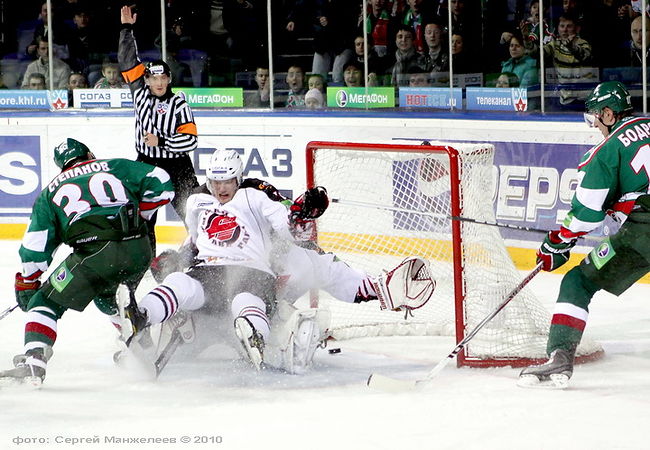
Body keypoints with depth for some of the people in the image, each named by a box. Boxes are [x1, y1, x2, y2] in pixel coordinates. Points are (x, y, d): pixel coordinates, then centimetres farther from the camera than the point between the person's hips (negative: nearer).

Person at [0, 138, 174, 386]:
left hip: (93, 252, -3)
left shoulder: (51, 191, 23)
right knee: (107, 293, 33)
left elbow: (35, 245, 17)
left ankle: (33, 362, -14)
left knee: (46, 303, 5)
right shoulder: (116, 167, 25)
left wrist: (27, 284, 26)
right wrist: (138, 214, 29)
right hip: (139, 249, 3)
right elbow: (160, 183, 15)